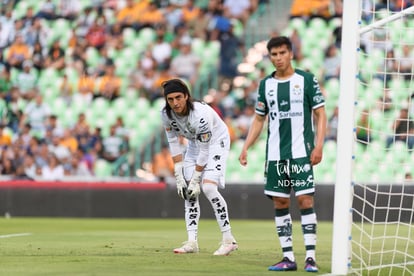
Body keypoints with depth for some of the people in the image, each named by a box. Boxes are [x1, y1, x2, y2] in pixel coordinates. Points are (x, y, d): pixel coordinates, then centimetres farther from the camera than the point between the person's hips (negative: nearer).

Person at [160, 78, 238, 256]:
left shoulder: (200, 114, -35)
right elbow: (174, 144, -7)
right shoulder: (167, 114, -17)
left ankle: (228, 240, -16)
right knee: (189, 191, -3)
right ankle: (192, 242, 0)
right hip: (194, 144, 7)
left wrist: (195, 179, -21)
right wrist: (178, 177, -10)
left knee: (208, 187, -21)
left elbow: (204, 150, -27)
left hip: (216, 142, -7)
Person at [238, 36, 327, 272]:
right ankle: (288, 257, 8)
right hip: (275, 155, 4)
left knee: (305, 200, -10)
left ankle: (311, 257, -9)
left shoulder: (307, 80, -1)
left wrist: (319, 146, -11)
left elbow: (320, 114, -1)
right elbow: (259, 119, 17)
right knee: (280, 203, 3)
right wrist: (245, 147, 7)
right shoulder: (266, 84, 10)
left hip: (301, 153, -4)